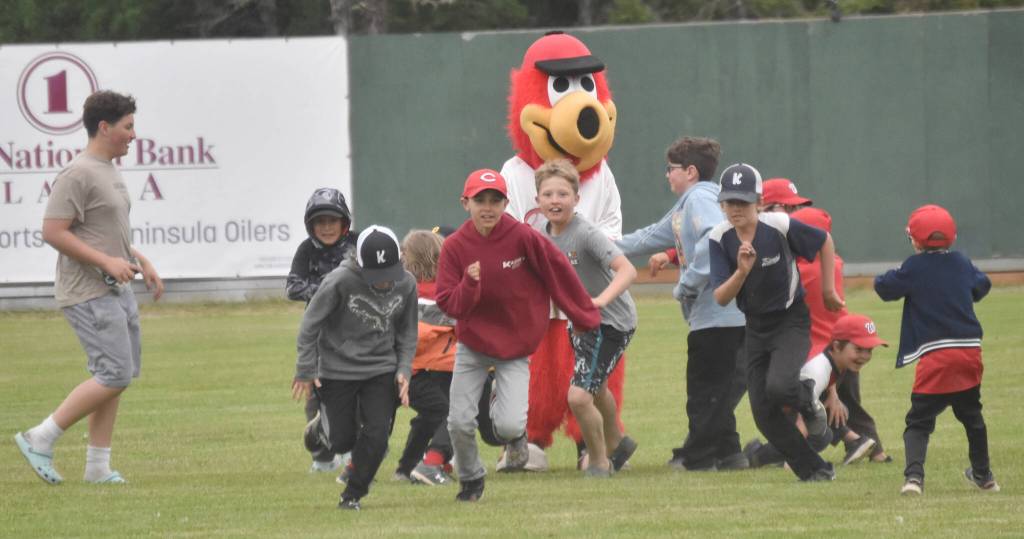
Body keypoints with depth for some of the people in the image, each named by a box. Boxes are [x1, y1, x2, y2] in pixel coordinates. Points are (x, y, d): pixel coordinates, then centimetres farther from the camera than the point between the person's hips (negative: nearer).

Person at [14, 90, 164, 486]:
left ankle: (98, 466, 13)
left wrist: (141, 262, 19)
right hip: (89, 293, -10)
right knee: (115, 375, -14)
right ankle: (40, 439, -6)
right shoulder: (78, 175, -15)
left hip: (116, 289, 10)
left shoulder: (109, 172, 16)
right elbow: (53, 231, -20)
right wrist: (106, 261, -22)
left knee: (119, 375, 9)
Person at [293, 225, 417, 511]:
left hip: (381, 370, 3)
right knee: (342, 441, 2)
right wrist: (306, 370, -10)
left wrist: (404, 370, -5)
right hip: (337, 369, -3)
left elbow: (407, 333, 6)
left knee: (377, 437, -7)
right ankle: (321, 427, 38)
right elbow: (310, 324, -12)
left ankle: (353, 495, 13)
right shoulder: (340, 281, -22)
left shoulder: (406, 284, -9)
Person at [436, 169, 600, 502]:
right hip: (472, 343, 2)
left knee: (509, 425, -17)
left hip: (515, 345, -2)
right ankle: (470, 480, 27)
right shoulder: (455, 246, -9)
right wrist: (469, 284, -30)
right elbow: (449, 305, -10)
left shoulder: (523, 237, -15)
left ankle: (514, 434, 22)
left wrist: (585, 316, 2)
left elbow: (558, 272, -4)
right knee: (459, 423, -2)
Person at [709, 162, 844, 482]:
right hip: (756, 328, 4)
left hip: (791, 321, -4)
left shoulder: (780, 226, -19)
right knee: (764, 413, -1)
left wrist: (829, 290, 3)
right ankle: (815, 471, 11)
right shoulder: (719, 239, -11)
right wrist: (742, 271, -32)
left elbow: (824, 242, -1)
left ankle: (808, 401, 8)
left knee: (778, 386, -28)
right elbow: (721, 298, -14)